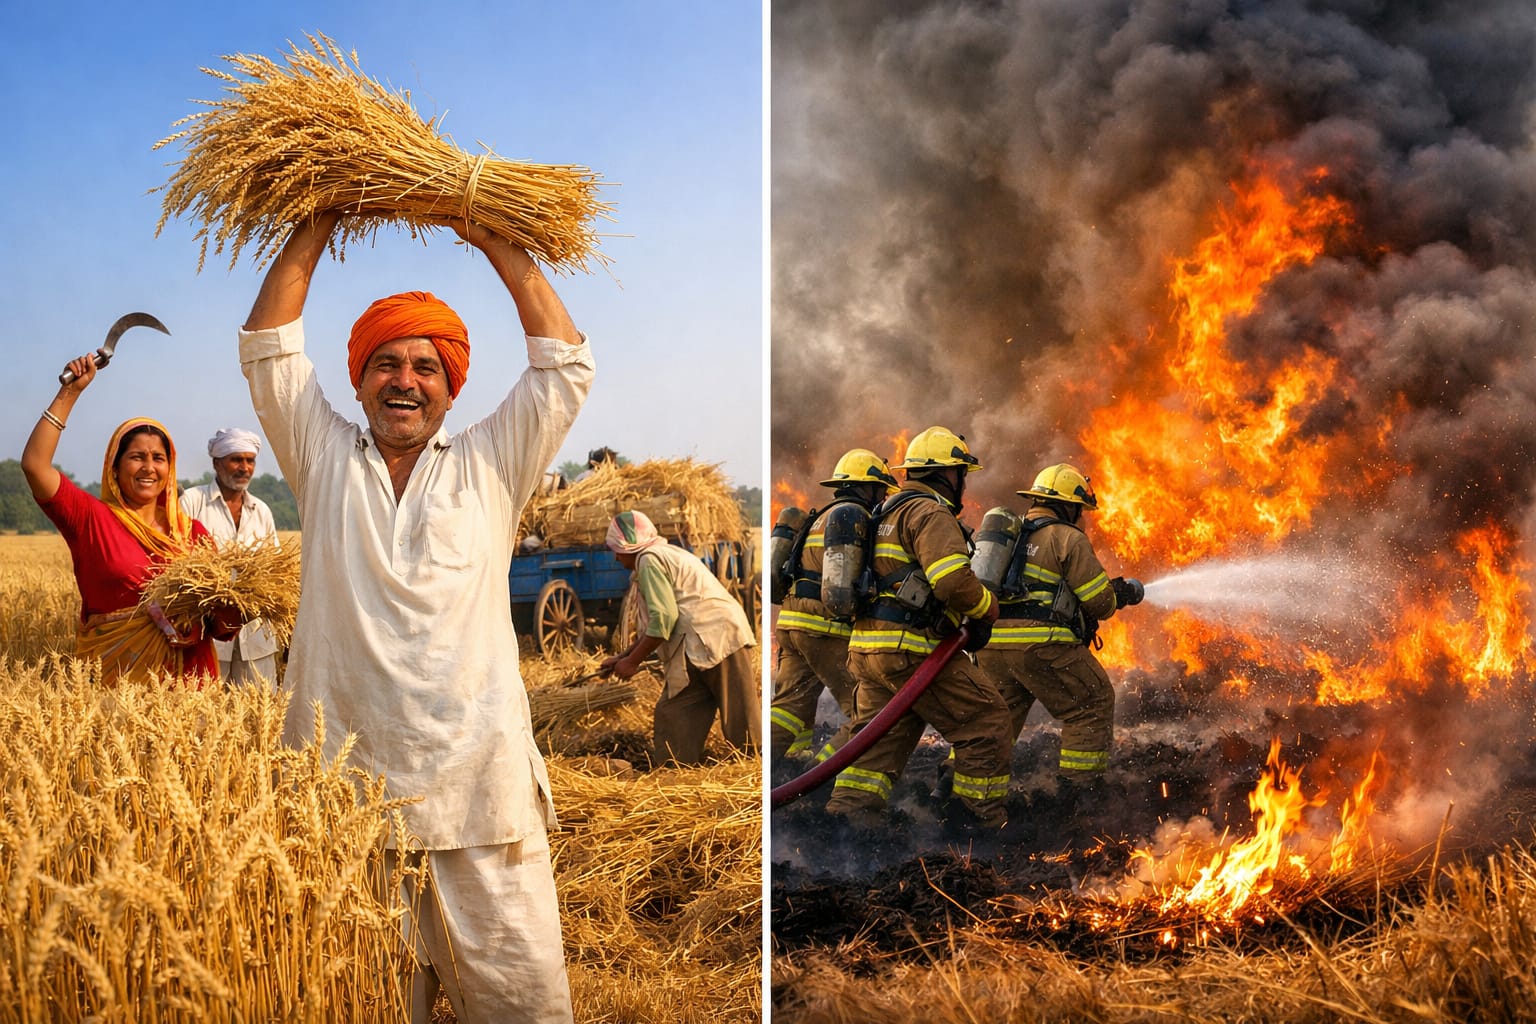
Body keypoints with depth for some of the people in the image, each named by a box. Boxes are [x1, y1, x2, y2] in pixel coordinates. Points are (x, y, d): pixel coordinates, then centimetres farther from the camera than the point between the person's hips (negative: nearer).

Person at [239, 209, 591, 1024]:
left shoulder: (489, 467, 11)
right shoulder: (325, 460, 13)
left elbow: (563, 360, 7)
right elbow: (268, 346, 10)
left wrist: (494, 241, 8)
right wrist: (320, 223, 9)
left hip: (483, 796, 0)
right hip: (349, 795, 1)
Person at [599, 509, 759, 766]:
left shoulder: (649, 560, -5)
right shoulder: (666, 554, 26)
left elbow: (664, 618, -15)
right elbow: (657, 624, 27)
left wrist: (633, 661, -6)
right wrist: (623, 657, 25)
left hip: (718, 638, -10)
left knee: (741, 718, -9)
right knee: (672, 713, 7)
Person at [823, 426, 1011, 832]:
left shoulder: (889, 510, 23)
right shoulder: (930, 513, -9)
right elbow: (953, 580, -24)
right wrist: (987, 610, -5)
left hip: (867, 647, 10)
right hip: (911, 650, -10)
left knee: (880, 741, 12)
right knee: (986, 720, 2)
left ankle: (844, 814, 2)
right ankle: (980, 816, 6)